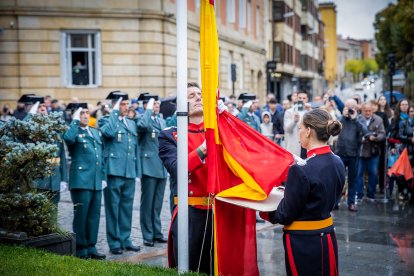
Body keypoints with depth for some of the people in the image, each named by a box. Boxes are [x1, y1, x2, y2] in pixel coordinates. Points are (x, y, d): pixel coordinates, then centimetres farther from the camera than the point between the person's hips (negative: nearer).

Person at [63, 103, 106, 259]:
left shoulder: (96, 133, 19)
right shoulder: (74, 132, -1)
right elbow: (68, 138, -28)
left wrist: (103, 177, 16)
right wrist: (75, 121, -17)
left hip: (96, 182, 6)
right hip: (81, 181, -6)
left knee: (94, 215, 9)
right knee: (81, 215, -1)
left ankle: (91, 247, 18)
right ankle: (80, 249, 8)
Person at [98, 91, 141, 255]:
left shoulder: (132, 123, 18)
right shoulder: (106, 120, 0)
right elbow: (109, 132, -25)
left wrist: (137, 171, 15)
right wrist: (114, 112, -15)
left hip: (130, 173, 6)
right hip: (113, 172, -6)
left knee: (127, 207, 12)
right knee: (113, 208, 1)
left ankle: (125, 240, 21)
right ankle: (114, 243, 9)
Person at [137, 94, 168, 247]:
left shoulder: (162, 121, 17)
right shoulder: (144, 119, -5)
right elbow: (142, 125, -31)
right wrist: (149, 109, -19)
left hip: (162, 167, 7)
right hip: (149, 167, -7)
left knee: (158, 203, 13)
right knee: (147, 203, -1)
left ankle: (157, 233, 21)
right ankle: (148, 235, 6)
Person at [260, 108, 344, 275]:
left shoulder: (301, 170, -23)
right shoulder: (338, 163, 0)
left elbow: (286, 215, -14)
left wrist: (264, 213, 4)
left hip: (303, 242, -7)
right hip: (327, 236, 7)